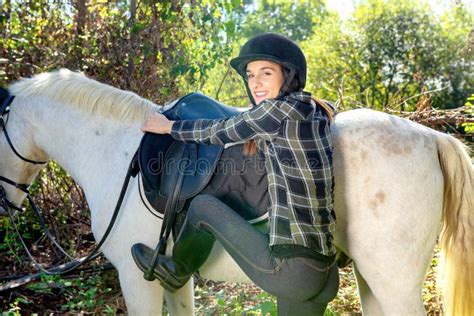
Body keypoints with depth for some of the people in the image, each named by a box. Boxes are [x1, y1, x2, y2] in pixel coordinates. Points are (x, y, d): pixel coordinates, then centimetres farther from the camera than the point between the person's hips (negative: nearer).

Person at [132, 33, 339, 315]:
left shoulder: (280, 108, -13)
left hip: (291, 270, -7)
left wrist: (169, 127, 17)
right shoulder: (319, 110, 9)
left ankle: (175, 273, 35)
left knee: (203, 205, 8)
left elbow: (220, 132, 0)